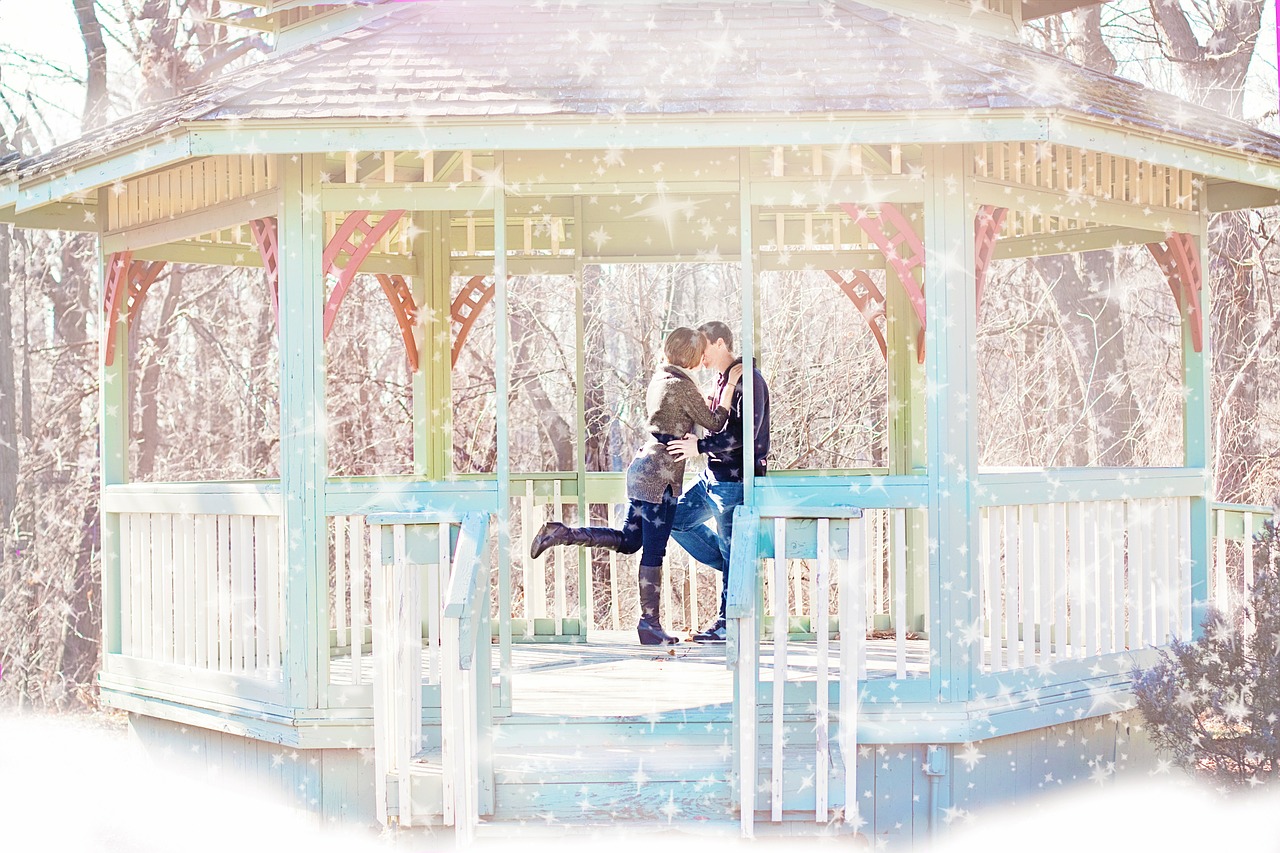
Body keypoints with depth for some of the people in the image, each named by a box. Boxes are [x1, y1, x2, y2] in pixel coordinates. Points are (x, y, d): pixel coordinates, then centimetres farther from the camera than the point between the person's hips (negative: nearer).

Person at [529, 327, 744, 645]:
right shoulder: (683, 385, -14)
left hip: (644, 467, 9)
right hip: (660, 476, -9)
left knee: (627, 541, 16)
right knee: (654, 551, -3)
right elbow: (714, 423, -7)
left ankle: (560, 534, 8)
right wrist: (730, 386, 1)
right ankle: (650, 622, 1)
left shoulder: (659, 378, 12)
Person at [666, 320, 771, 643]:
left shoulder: (747, 378, -15)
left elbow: (746, 432, -24)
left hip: (735, 480, -10)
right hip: (714, 477, 10)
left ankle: (728, 625, 6)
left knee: (732, 551, -2)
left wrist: (699, 446, -24)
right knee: (677, 519, 13)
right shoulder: (724, 380, 16)